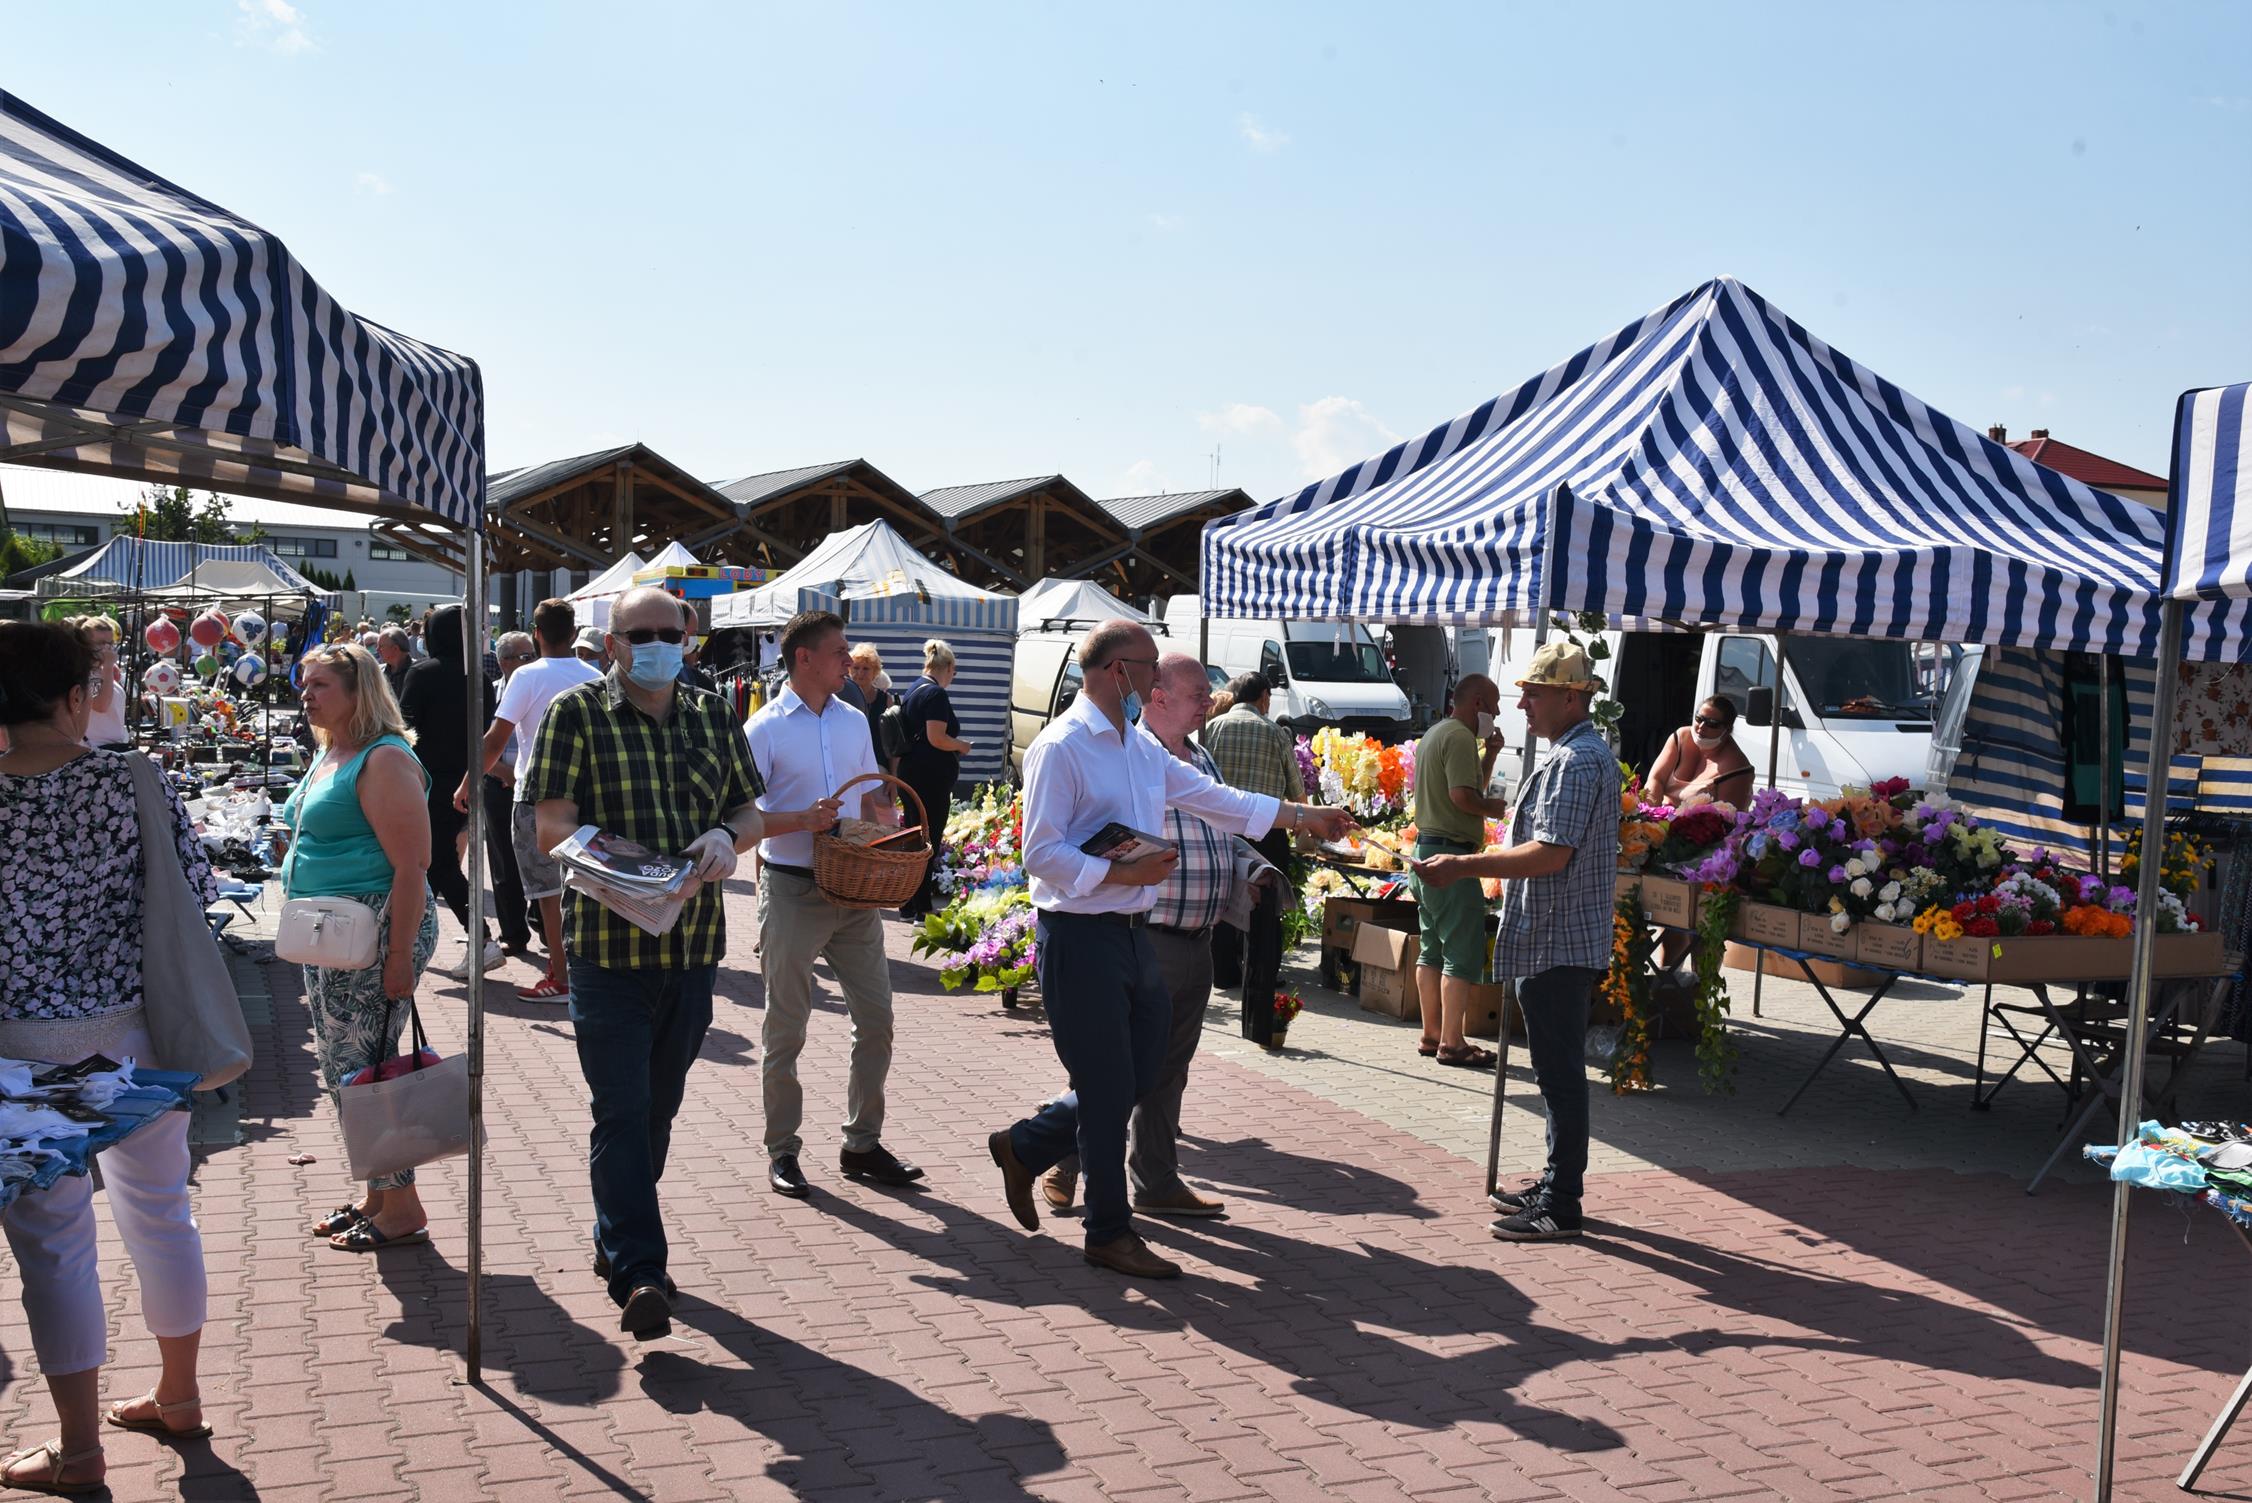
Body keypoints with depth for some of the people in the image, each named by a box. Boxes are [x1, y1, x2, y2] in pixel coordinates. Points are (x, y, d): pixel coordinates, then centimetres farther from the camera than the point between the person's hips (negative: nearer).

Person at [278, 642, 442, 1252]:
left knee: (363, 1069, -5)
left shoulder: (384, 760, -16)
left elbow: (412, 866, -21)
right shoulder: (328, 756, 15)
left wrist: (400, 957, -24)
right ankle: (377, 1195, 27)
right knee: (341, 1068, 14)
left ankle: (402, 1210, 7)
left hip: (375, 933, -10)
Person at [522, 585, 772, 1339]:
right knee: (621, 1112, -8)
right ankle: (638, 1275, -6)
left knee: (659, 1107, 16)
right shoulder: (576, 713, -3)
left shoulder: (714, 716, 10)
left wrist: (728, 836, -9)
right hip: (607, 944, -4)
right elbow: (552, 826, -10)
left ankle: (617, 1240, 33)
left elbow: (751, 810, 15)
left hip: (695, 944, 5)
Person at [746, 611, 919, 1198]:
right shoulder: (765, 729, -7)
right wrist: (802, 820, -24)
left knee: (876, 1018, 6)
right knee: (785, 1029, 5)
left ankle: (862, 1145, 19)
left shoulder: (855, 721, 10)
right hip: (792, 891, -5)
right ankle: (782, 1151, 17)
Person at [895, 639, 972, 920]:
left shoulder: (911, 690, 14)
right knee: (930, 841, -2)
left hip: (909, 773, 9)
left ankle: (908, 904, 22)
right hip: (932, 777, -9)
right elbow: (937, 738, -21)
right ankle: (922, 907, 2)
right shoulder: (935, 693, -15)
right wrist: (963, 746, -5)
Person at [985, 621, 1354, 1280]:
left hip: (1132, 932, 9)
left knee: (1139, 1076, 14)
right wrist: (1121, 873, -20)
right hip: (1080, 935, -9)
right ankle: (1110, 1233, 16)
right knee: (1109, 1087, 0)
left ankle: (1024, 1147, 32)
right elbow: (1042, 854, -18)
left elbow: (1214, 798, 21)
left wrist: (1305, 816, 22)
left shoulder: (1143, 747, 14)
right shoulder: (1061, 747, -14)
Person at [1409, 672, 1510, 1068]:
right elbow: (1463, 795, -24)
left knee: (1432, 950, 14)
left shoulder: (1435, 733, 19)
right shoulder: (1460, 737, -14)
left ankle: (1431, 1036, 20)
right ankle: (1451, 1043, -4)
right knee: (1463, 954, -6)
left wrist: (1489, 754, 12)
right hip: (1451, 854, -11)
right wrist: (1495, 807, -7)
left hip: (1427, 851, 11)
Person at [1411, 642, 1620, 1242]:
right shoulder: (1580, 753, 17)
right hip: (1557, 940, 11)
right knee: (1558, 1072, 17)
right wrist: (1473, 867, 21)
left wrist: (1464, 866, -21)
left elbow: (1551, 854, -25)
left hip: (1558, 944, -11)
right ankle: (1555, 1185, 27)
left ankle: (1561, 1207, 3)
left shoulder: (1578, 760, -17)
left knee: (1560, 1074, -4)